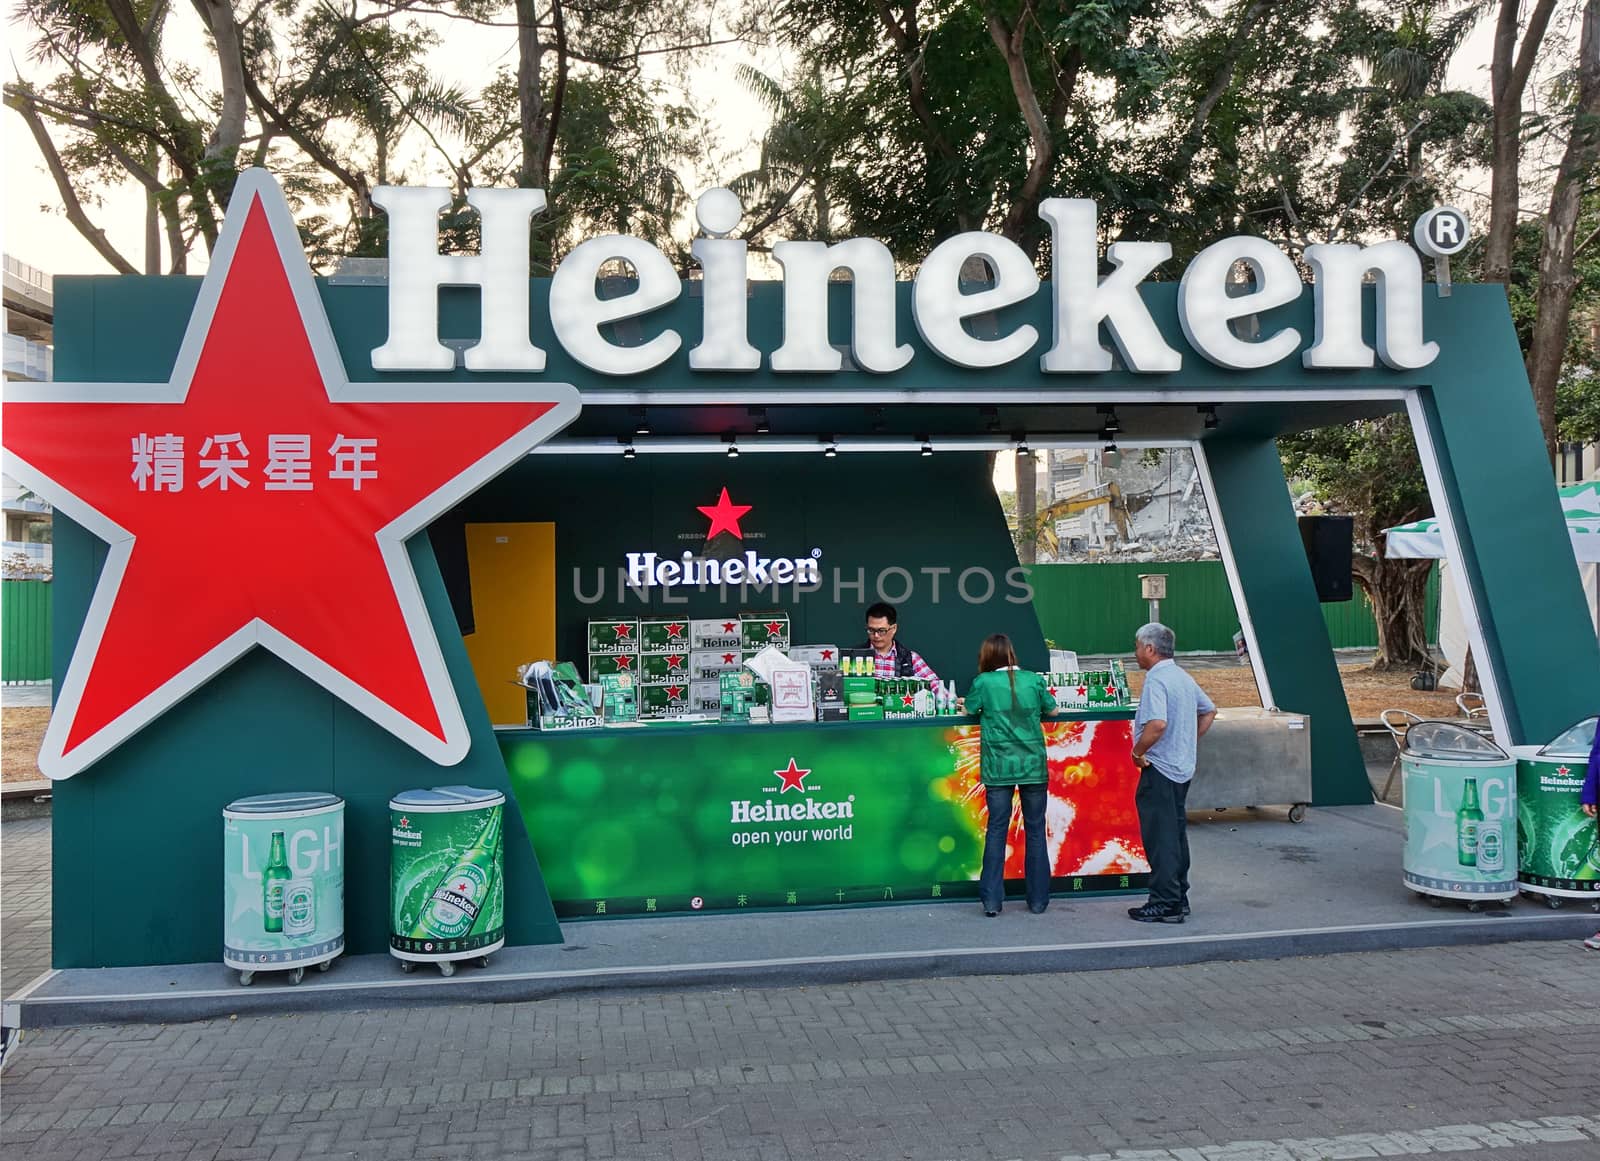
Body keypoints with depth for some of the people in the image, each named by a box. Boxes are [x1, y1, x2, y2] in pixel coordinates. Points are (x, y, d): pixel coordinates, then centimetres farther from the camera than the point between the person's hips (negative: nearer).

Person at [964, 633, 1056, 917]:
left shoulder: (983, 682, -3)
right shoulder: (1034, 680, 2)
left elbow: (969, 710, 11)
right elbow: (1052, 710, 15)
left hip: (998, 766, -1)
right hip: (1033, 765, 1)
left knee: (996, 830, 4)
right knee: (1035, 830, 8)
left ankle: (991, 900, 3)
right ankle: (1038, 899, 13)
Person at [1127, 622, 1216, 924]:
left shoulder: (1156, 680, -18)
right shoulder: (1184, 677, 11)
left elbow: (1158, 723, -31)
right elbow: (1209, 711, 24)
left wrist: (1138, 751, -17)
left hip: (1159, 769, -9)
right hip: (1183, 768, 9)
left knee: (1160, 838, -3)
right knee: (1177, 834, 16)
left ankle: (1165, 904, 0)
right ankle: (1179, 897, 23)